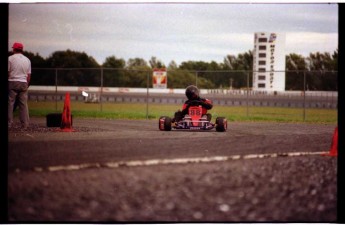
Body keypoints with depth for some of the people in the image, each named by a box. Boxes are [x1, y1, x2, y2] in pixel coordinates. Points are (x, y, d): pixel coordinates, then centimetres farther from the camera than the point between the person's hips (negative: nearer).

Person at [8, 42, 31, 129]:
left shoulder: (10, 58, -3)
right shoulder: (27, 60, 10)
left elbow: (7, 72, -4)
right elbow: (29, 75, 11)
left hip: (12, 82, -4)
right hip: (23, 83, 4)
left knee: (10, 103, -1)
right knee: (23, 104, 5)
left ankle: (9, 123, -6)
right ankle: (25, 124, 4)